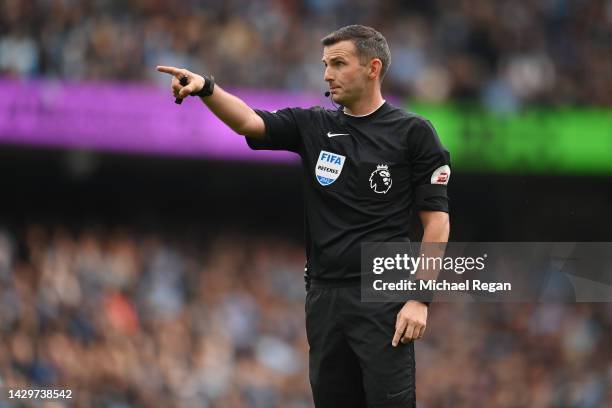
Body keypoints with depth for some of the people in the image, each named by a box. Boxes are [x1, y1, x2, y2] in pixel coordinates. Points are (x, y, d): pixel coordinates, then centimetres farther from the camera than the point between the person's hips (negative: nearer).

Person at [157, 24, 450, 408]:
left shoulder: (413, 132, -3)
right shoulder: (312, 126, 10)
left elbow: (436, 219, -6)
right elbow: (248, 121, -6)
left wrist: (420, 299, -13)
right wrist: (205, 87, -26)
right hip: (324, 296, 6)